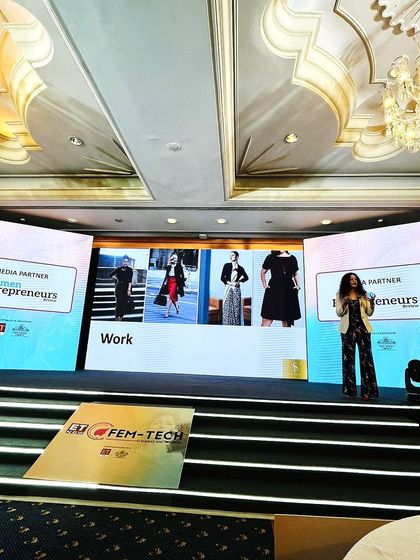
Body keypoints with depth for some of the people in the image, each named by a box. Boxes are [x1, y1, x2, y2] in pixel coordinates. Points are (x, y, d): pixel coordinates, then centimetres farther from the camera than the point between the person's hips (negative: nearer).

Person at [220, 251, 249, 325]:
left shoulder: (240, 268, 7)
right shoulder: (227, 265, 5)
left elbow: (246, 277, 17)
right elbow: (222, 278, 2)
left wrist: (239, 282, 2)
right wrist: (229, 283, -11)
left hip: (236, 289, 1)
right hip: (228, 288, -1)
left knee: (236, 307, -1)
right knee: (227, 307, -3)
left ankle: (235, 323, 5)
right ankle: (226, 323, 2)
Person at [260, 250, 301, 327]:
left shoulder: (292, 258, 7)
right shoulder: (270, 258, 2)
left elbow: (296, 274, 19)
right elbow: (262, 272, 11)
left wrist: (298, 286, 6)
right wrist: (264, 285, 2)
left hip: (289, 292, 2)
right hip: (273, 291, -2)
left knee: (286, 320, 9)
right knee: (267, 318, -6)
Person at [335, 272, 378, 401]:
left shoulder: (363, 294, 10)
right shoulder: (340, 295, 5)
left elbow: (369, 313, 8)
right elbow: (338, 313, 0)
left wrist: (372, 303, -11)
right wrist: (344, 304, -18)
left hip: (363, 328, 2)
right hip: (348, 329, -1)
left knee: (366, 358, -1)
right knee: (348, 359, 1)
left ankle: (367, 391, 6)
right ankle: (350, 391, 9)